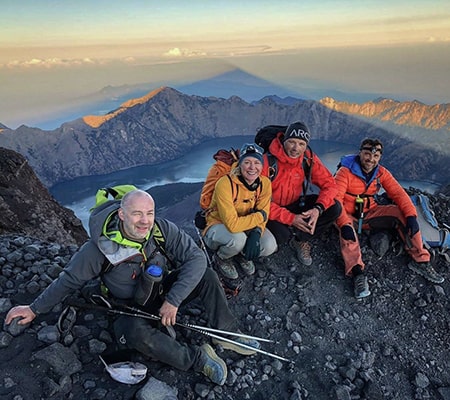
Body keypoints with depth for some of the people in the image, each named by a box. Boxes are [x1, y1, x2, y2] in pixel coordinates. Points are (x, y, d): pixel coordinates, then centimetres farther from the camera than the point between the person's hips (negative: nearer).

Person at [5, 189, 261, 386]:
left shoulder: (163, 229, -22)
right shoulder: (101, 246, -24)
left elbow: (196, 257, -25)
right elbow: (70, 279, -8)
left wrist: (173, 300, -30)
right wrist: (36, 308, -3)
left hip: (166, 290, 3)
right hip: (133, 306, -2)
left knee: (207, 276, -20)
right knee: (137, 333, -36)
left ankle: (229, 335, -3)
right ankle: (199, 359, -17)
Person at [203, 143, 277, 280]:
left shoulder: (265, 183, -13)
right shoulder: (225, 183, -31)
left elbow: (263, 215, -9)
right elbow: (232, 224, -36)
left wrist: (256, 233, -30)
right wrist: (259, 216, -25)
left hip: (246, 227, 5)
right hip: (218, 226, -4)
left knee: (269, 246, -22)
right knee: (238, 238, -37)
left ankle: (243, 254, 12)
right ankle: (221, 258, -1)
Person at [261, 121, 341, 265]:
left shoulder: (309, 159, -10)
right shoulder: (268, 160, -25)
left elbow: (329, 185, -7)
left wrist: (318, 209, -27)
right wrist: (291, 218, -31)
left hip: (295, 205, 5)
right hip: (272, 210, -5)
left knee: (334, 208, -13)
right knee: (280, 234, -35)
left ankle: (299, 239, 0)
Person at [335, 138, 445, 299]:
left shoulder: (381, 173, -1)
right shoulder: (345, 172, -18)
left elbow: (398, 193, -5)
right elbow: (336, 199, -28)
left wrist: (411, 215, -21)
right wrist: (344, 224, -42)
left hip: (369, 213, 5)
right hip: (348, 216, -5)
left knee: (402, 212, -13)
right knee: (347, 231, -38)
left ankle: (420, 260, -7)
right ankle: (357, 272, -44)